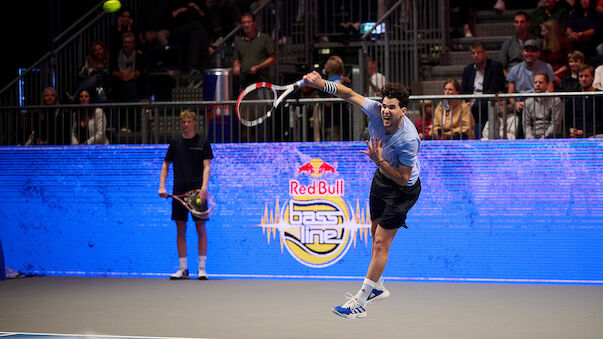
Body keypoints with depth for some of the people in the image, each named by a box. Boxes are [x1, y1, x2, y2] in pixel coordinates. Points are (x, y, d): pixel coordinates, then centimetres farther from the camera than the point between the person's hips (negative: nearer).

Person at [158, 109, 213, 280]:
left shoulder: (203, 142, 2)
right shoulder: (175, 143, 9)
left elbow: (206, 167, -4)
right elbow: (165, 165, 13)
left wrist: (204, 187, -17)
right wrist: (162, 186, 2)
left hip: (197, 191, -2)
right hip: (179, 190, 3)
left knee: (201, 228, -3)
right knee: (180, 229, 3)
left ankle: (202, 268, 2)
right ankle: (183, 269, 9)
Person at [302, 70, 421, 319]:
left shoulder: (409, 139, -36)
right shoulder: (376, 111, -21)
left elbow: (403, 178, -27)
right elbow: (351, 95, -8)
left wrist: (379, 161, -38)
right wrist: (323, 84, -21)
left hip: (402, 188, -8)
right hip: (382, 177, 8)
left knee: (381, 242, -8)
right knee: (375, 233, 20)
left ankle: (360, 303, -5)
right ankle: (377, 288, 38)